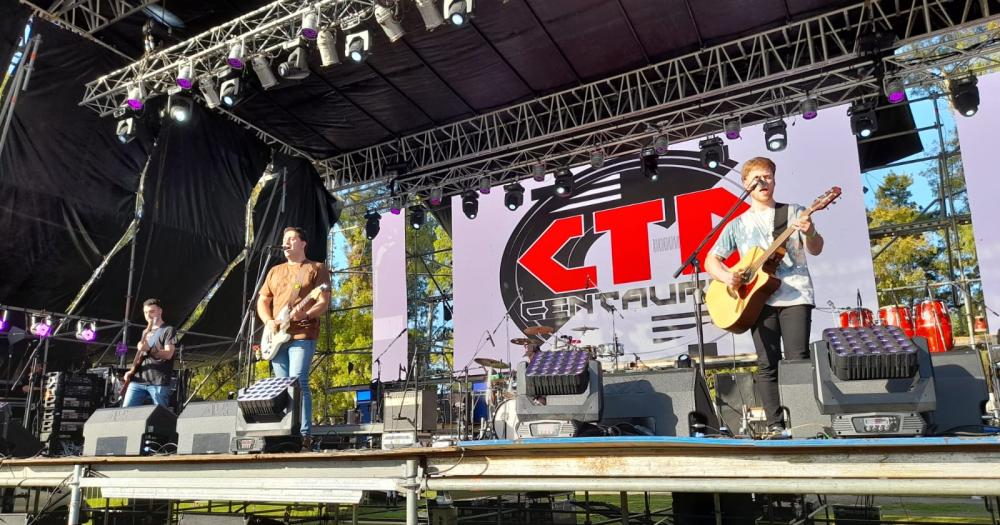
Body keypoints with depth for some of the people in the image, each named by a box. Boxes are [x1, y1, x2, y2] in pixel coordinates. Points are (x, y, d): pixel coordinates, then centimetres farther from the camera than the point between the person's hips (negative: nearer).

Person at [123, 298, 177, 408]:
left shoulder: (168, 330, 0)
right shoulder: (145, 332, 22)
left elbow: (168, 354, -13)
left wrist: (150, 349, -29)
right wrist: (131, 371, 10)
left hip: (159, 383, -6)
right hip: (138, 381, 6)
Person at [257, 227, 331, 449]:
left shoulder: (316, 268, 6)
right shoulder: (275, 271, 22)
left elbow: (324, 302, -3)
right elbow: (262, 301, 20)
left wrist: (305, 314, -21)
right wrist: (268, 321, 0)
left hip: (302, 334, -6)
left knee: (297, 383, -15)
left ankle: (304, 435, -14)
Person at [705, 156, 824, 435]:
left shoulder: (793, 212, 12)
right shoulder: (737, 224, 14)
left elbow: (815, 249, 5)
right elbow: (711, 260, 13)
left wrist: (810, 233, -18)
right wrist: (725, 275, -9)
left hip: (795, 294, -1)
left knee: (798, 360, -9)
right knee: (767, 365, 0)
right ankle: (776, 426, 5)